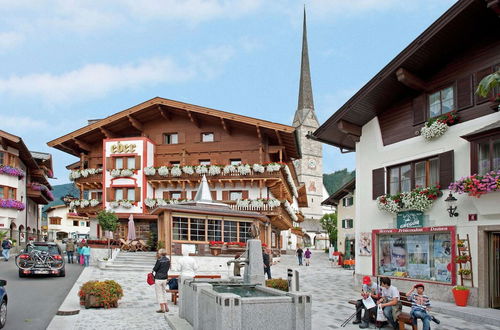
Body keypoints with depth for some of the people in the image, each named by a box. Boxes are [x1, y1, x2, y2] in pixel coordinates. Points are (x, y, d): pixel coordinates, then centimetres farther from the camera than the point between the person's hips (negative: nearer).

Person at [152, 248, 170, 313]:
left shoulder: (159, 260, -17)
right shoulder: (168, 260, 2)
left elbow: (155, 269, -11)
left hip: (158, 279, -7)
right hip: (165, 278, 7)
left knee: (159, 293, 3)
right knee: (164, 292, 19)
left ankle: (162, 308, 5)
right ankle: (166, 307, 23)